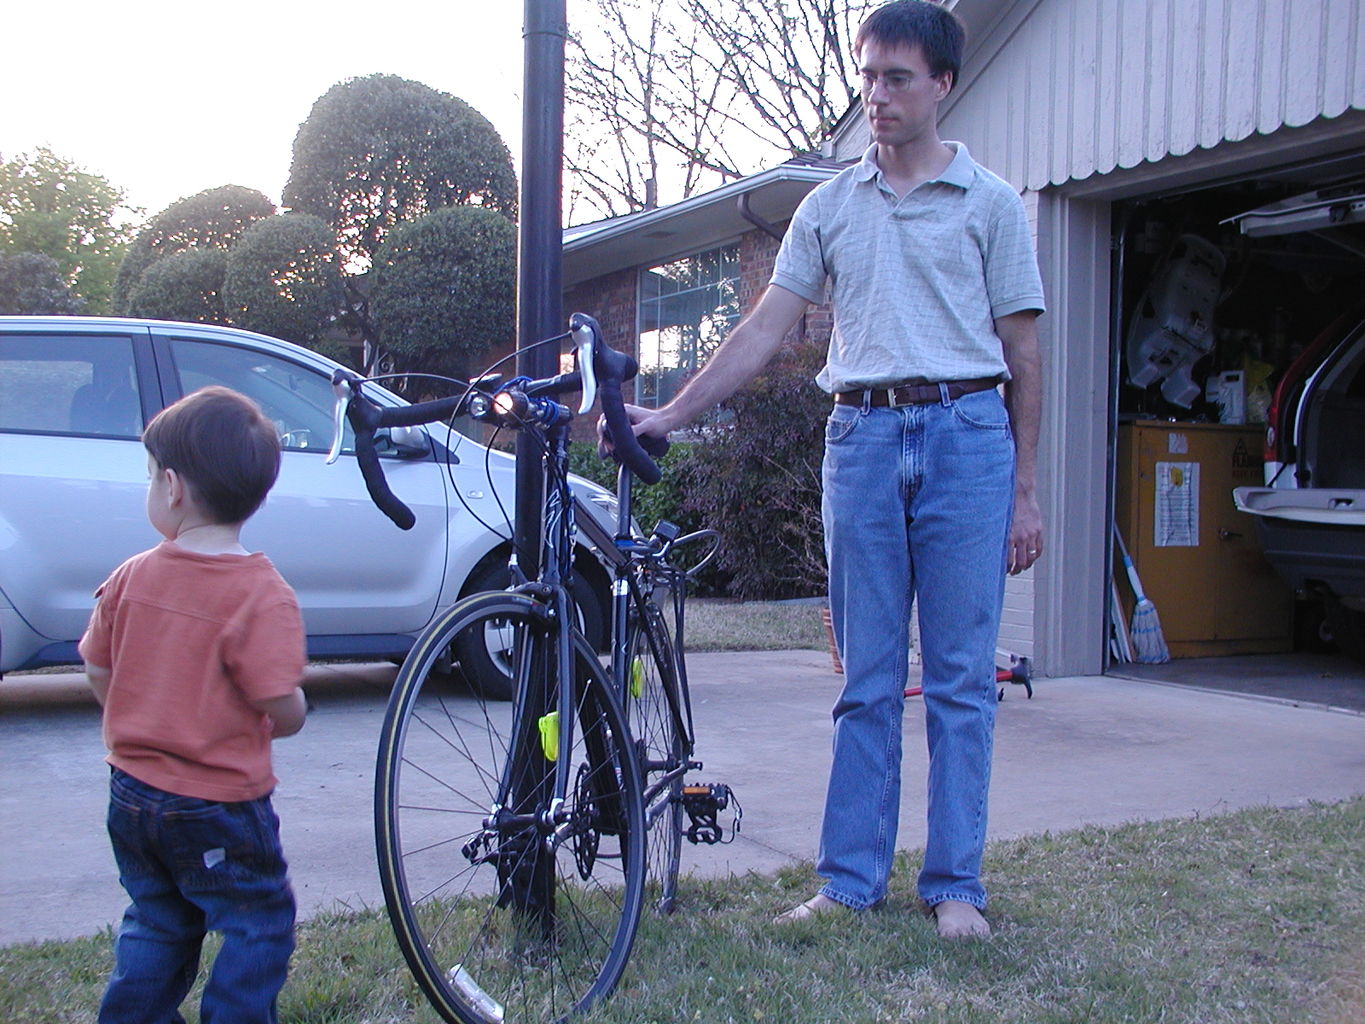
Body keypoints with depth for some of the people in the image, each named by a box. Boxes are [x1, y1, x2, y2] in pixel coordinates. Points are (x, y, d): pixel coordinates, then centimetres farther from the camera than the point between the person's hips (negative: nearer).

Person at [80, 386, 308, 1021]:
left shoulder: (132, 576, -6)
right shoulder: (262, 594, -21)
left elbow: (97, 671, 4)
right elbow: (285, 710, -22)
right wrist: (282, 721, 2)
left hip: (131, 794, 6)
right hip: (218, 808, -6)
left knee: (156, 921, 24)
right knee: (258, 924, 12)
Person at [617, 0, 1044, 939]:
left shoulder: (990, 202, 6)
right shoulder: (830, 207, 13)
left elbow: (1022, 351, 5)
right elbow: (766, 329, 9)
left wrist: (1025, 491, 0)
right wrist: (670, 414, 0)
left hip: (966, 434, -2)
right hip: (862, 437, 2)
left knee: (961, 677, 2)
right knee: (867, 679, 6)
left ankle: (955, 885, 12)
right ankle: (851, 878, 14)